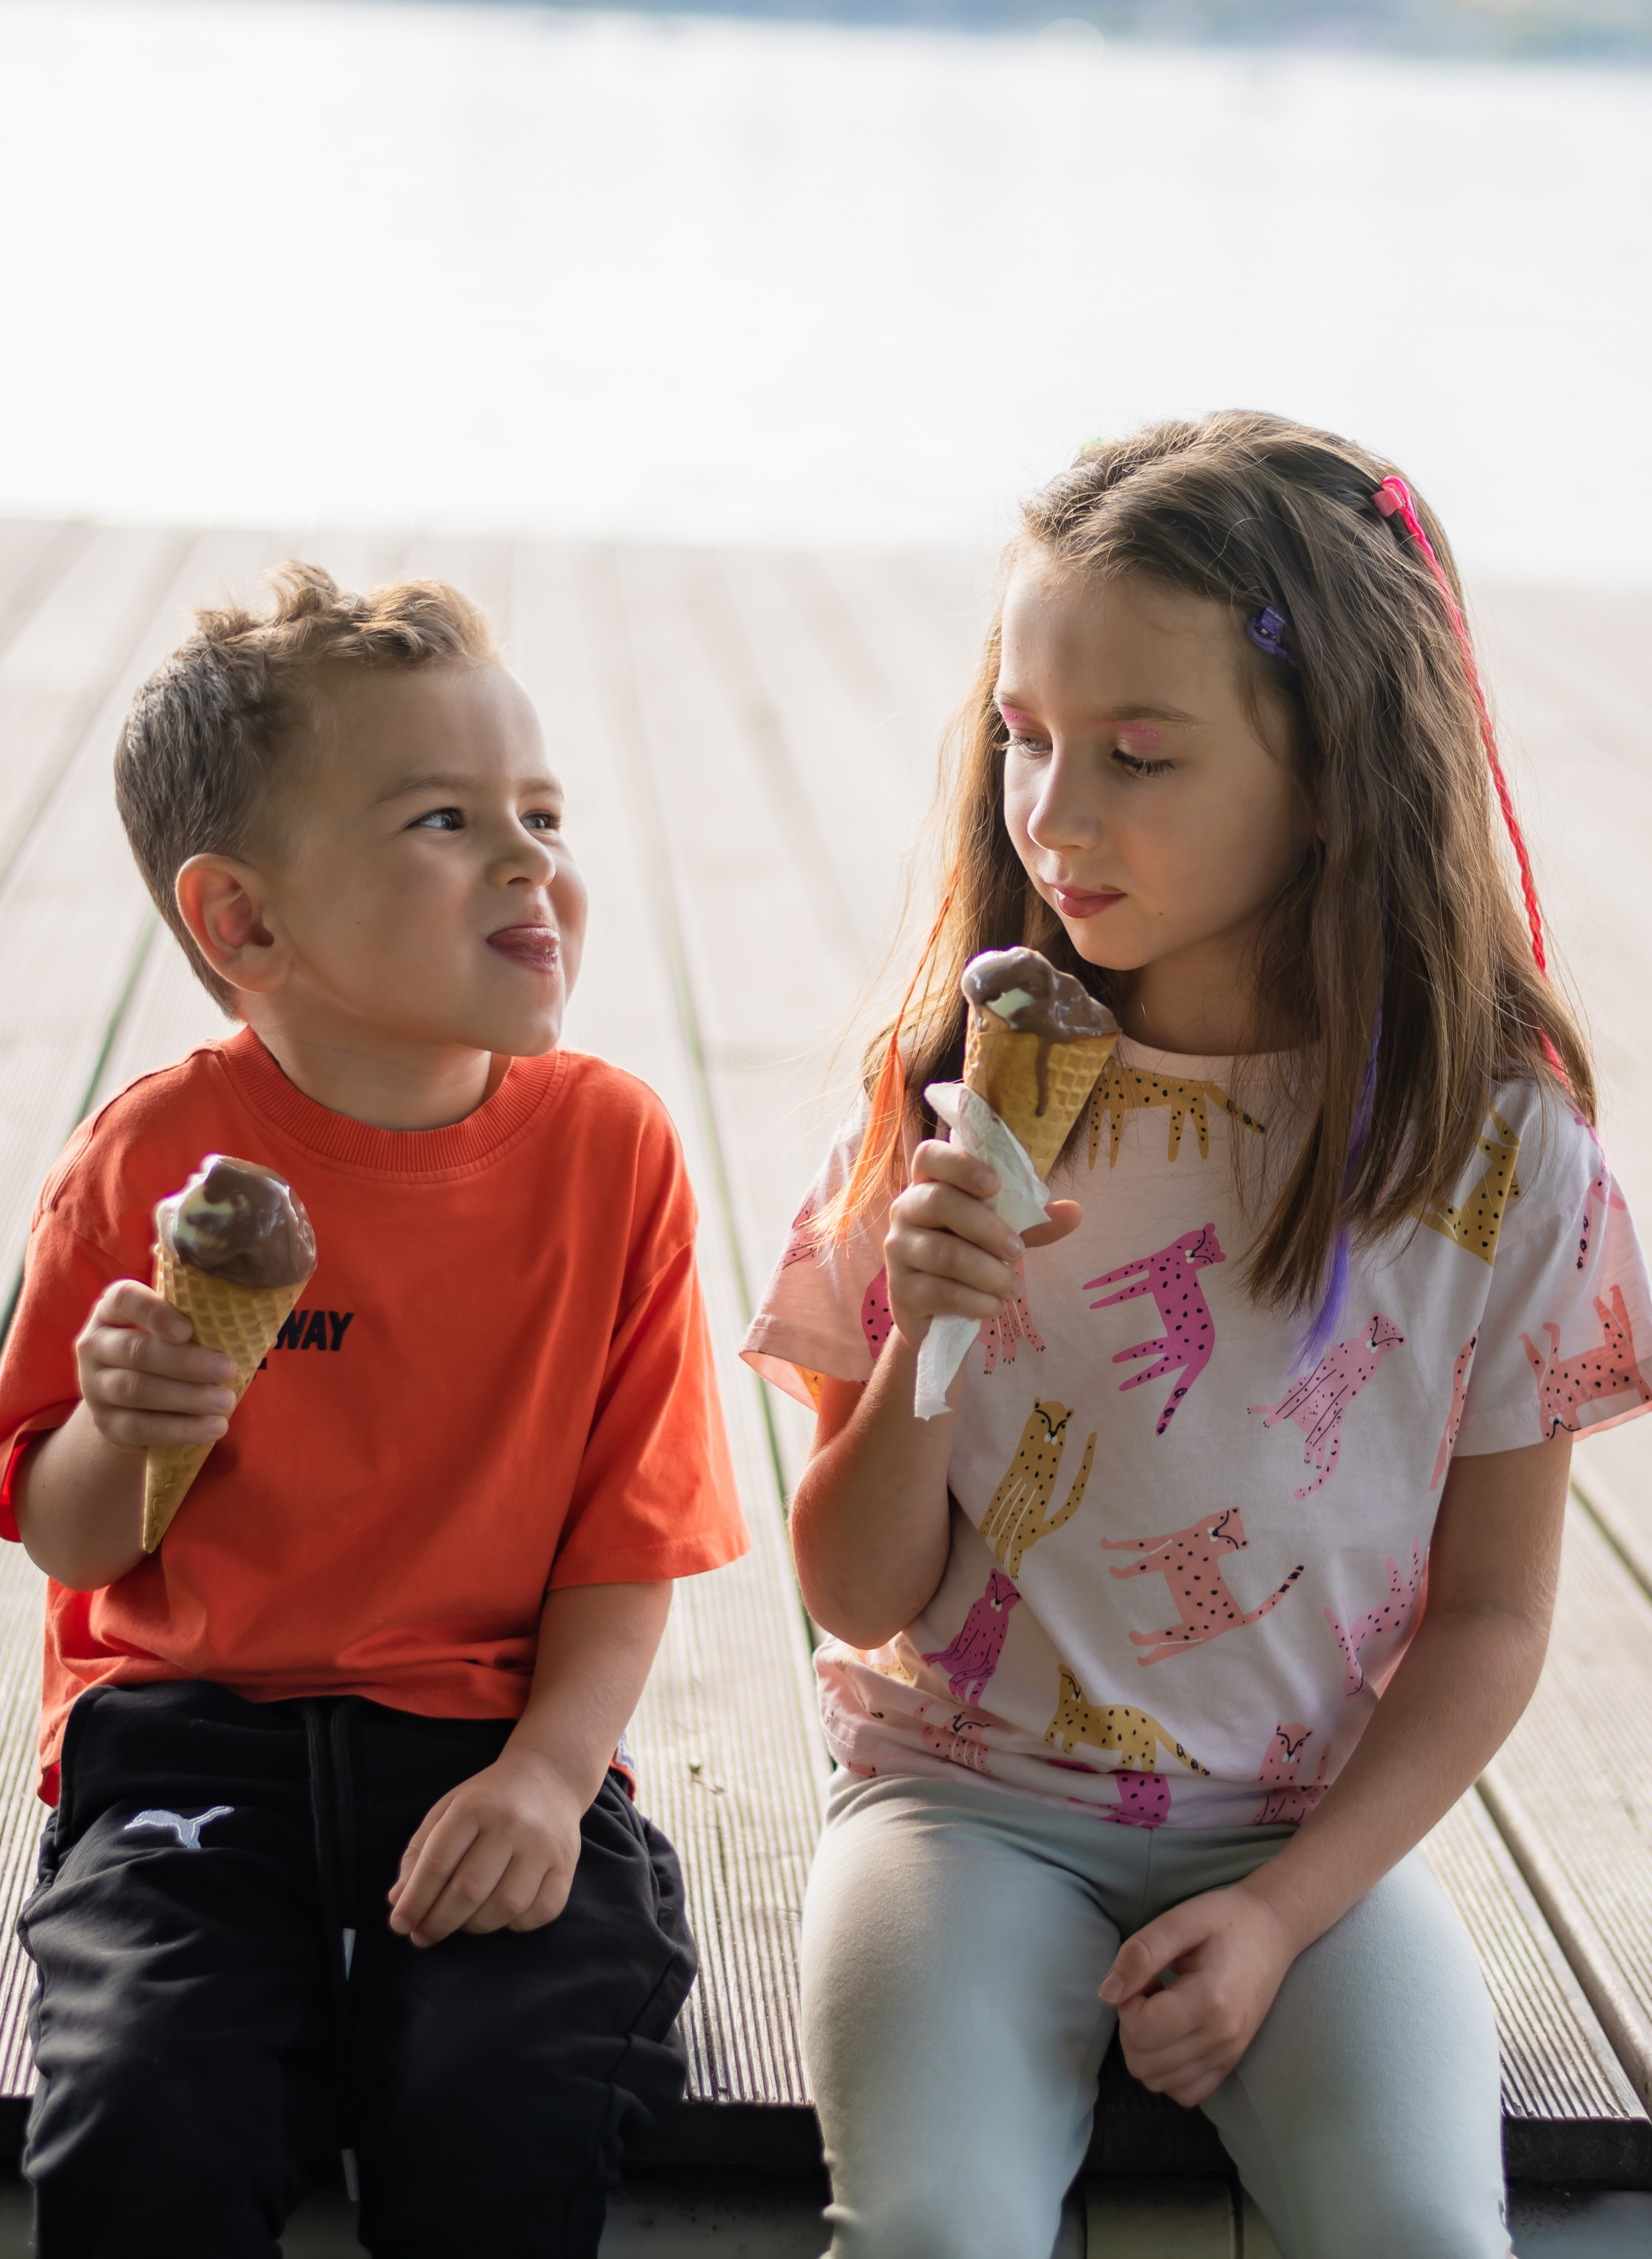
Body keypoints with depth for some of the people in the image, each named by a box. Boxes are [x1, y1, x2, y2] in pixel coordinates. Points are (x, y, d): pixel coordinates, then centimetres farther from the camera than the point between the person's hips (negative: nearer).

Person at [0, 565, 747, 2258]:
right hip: (189, 1732, 0)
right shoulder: (151, 1163, -5)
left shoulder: (608, 1146, -1)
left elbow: (629, 1532, 1)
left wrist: (550, 1769, -14)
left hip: (486, 1743, 1)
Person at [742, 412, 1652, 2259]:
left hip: (1310, 1824, 0)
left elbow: (1489, 1619, 0)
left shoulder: (1497, 1155, -7)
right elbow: (858, 1596, -1)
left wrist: (1284, 1912, -11)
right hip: (972, 1792, 0)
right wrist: (926, 1350, -20)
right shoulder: (954, 1099, -4)